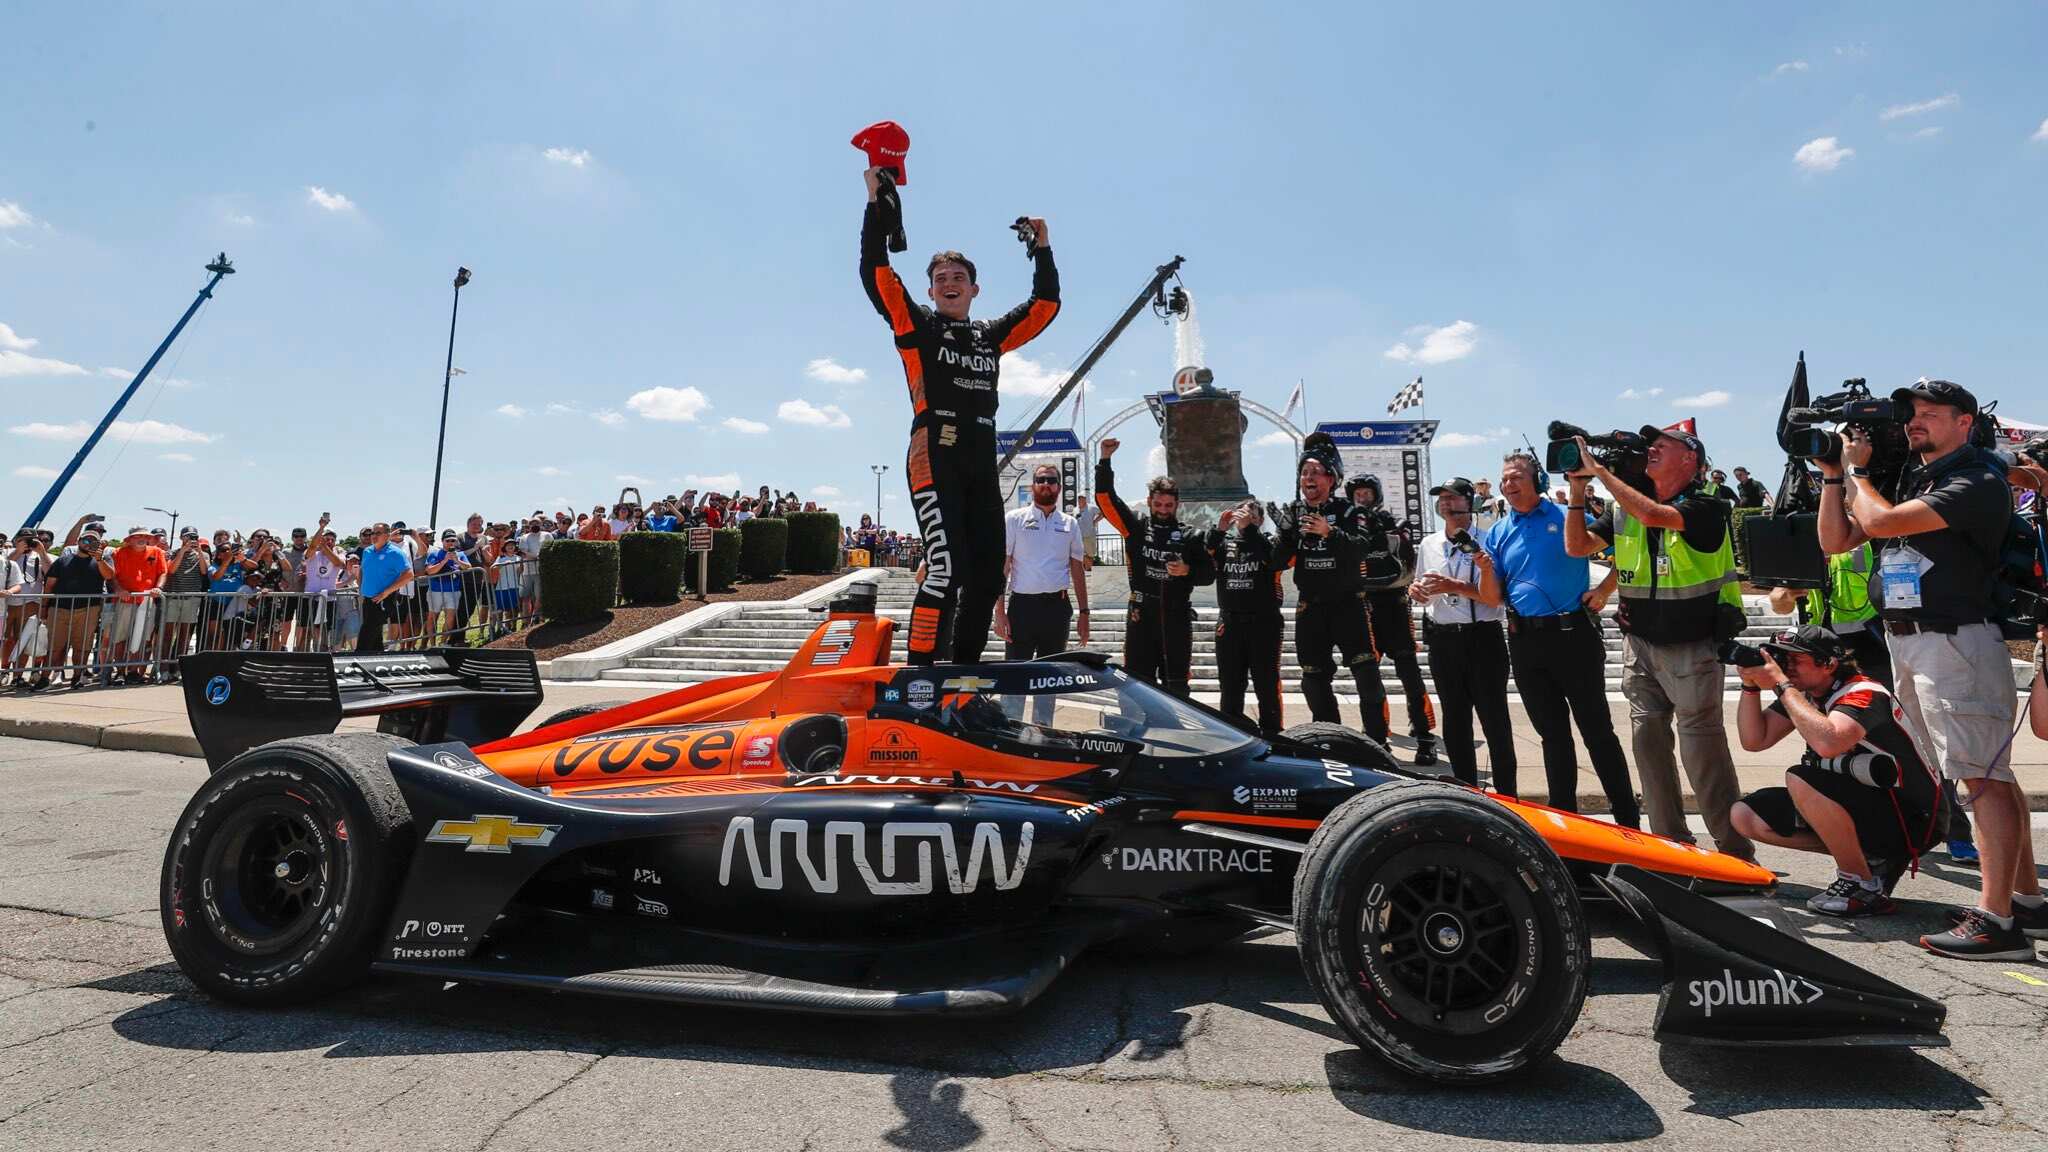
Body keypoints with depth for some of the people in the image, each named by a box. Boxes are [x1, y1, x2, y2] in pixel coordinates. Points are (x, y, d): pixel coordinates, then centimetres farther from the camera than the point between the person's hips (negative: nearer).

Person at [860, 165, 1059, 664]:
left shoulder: (992, 336, 20)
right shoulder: (917, 326, 9)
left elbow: (1045, 305, 27)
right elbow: (875, 273, 0)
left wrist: (1042, 249, 24)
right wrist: (876, 202, -1)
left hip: (982, 466, 6)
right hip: (935, 459, -6)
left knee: (987, 575, 3)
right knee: (947, 567, -20)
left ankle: (965, 670, 14)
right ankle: (920, 671, -15)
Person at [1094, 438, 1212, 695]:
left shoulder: (1189, 536, 7)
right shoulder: (1136, 526, 6)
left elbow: (1209, 573, 8)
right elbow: (1105, 499, 1)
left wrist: (1187, 571, -12)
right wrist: (1105, 461, -7)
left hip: (1177, 616, 0)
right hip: (1141, 615, 0)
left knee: (1176, 684, 7)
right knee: (1137, 681, 2)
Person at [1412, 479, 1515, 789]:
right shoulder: (1429, 544, 11)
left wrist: (1454, 586, -21)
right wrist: (1416, 591, -1)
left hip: (1482, 638, -5)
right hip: (1442, 640, 5)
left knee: (1495, 719, 1)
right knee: (1454, 721, 12)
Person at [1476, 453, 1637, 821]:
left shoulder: (1569, 515, 0)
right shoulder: (1498, 533, 9)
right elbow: (1492, 599, 6)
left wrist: (1604, 590, -7)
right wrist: (1485, 568, -12)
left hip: (1573, 634, -4)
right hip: (1525, 642, 4)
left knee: (1597, 729, 0)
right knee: (1552, 732, 13)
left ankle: (1629, 820, 10)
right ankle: (1564, 815, 23)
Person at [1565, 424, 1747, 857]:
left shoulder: (1705, 508, -10)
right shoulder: (1625, 508, 9)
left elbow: (1653, 515, -29)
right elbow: (1577, 545, 7)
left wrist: (1600, 470, -23)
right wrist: (1578, 487, -2)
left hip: (1692, 647, -6)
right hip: (1640, 643, 6)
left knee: (1703, 750, -6)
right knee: (1647, 741, 8)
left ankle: (1736, 851, 5)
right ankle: (1670, 842, 19)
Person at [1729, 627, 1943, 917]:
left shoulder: (1864, 694, -21)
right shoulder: (1802, 694, 2)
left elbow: (1827, 743, -42)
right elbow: (1754, 740, -1)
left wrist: (1781, 685, -32)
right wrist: (1751, 685, -12)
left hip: (1909, 819, -8)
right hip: (1858, 805, 8)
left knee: (1801, 780, -32)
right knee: (1745, 815, -2)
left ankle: (1865, 885, -13)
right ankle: (1869, 857, 5)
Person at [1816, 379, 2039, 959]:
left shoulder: (1977, 482, -9)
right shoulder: (1908, 481, 17)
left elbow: (1881, 521, -21)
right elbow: (1835, 540, 16)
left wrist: (1857, 469, -4)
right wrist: (1833, 475, 9)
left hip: (1955, 642, -9)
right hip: (1906, 643, 9)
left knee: (1984, 777, -9)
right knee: (1990, 774, 14)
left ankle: (1995, 920, -8)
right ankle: (2026, 897, 24)